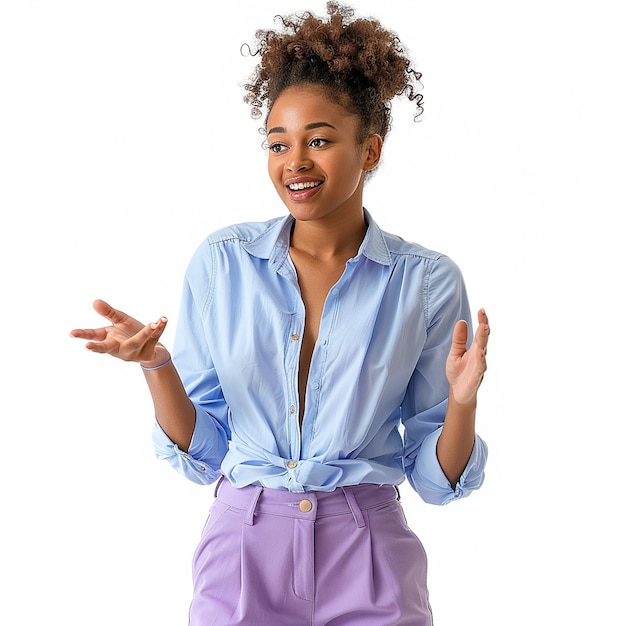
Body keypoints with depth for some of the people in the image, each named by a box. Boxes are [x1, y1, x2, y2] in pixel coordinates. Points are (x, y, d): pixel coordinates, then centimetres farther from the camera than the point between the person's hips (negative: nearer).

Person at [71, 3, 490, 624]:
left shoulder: (428, 282, -5)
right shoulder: (220, 263, -2)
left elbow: (436, 479, -1)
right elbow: (201, 453, 2)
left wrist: (462, 400, -19)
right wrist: (156, 365, -14)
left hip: (366, 570, 0)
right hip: (244, 551, 1)